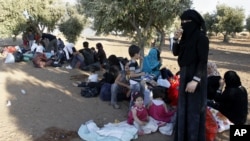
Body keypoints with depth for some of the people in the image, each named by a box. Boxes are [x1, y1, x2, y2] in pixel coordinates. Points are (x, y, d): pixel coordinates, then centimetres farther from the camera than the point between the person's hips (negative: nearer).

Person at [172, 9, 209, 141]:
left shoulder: (201, 38, -15)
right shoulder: (187, 36, 9)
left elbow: (203, 61, -18)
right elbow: (175, 53, 9)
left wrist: (195, 80, -24)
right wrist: (176, 39, -7)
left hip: (195, 76, -8)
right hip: (185, 74, 9)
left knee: (193, 108, 1)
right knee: (183, 106, 16)